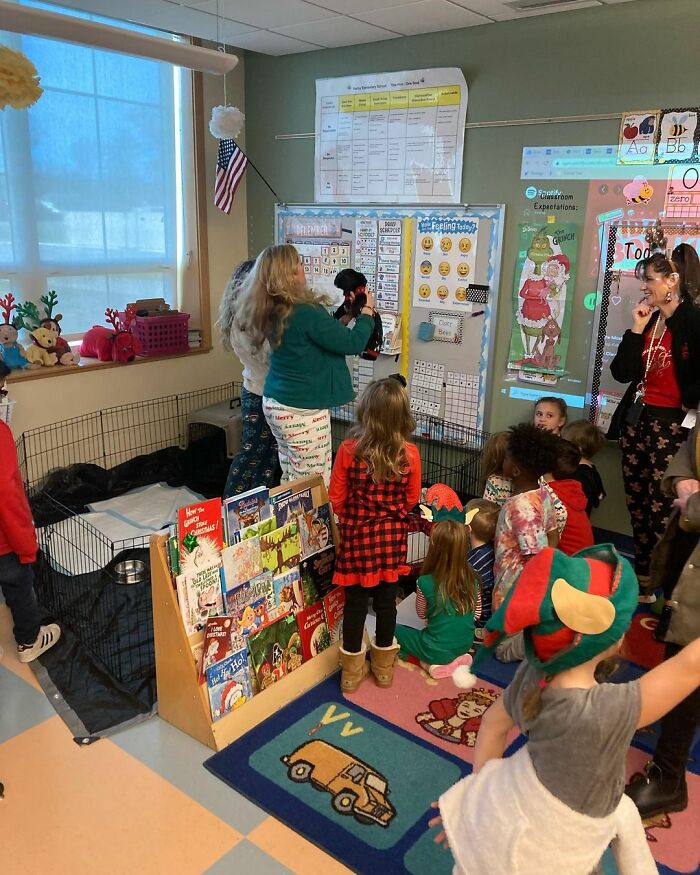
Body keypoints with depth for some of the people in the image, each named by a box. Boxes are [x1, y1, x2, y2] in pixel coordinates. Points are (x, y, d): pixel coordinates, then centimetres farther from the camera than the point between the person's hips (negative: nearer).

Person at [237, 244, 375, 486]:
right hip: (302, 411, -9)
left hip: (275, 403, 9)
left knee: (291, 482, 17)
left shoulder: (272, 312, 5)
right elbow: (353, 343, -15)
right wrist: (367, 310, 0)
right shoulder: (305, 313, -21)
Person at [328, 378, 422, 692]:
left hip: (357, 536, -1)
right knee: (386, 601, 16)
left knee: (356, 602, 12)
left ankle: (352, 671, 27)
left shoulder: (348, 450, -18)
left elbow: (336, 498, -8)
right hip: (392, 538, 1)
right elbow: (412, 500, -2)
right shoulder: (410, 454, -14)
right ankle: (383, 666, 33)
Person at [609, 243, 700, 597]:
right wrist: (636, 330, -4)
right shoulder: (647, 320, 10)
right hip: (636, 418, 7)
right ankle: (642, 575, 24)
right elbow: (622, 373, 2)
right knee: (637, 502, 12)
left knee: (661, 507, -4)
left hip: (671, 424, -7)